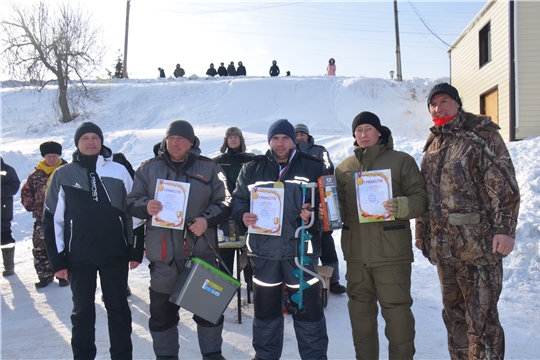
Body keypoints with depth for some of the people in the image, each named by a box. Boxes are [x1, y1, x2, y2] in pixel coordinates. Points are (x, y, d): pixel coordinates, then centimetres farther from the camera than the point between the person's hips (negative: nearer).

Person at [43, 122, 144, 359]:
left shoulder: (119, 171, 2)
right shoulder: (62, 175, 2)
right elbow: (52, 219, 3)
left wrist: (136, 250, 3)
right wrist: (57, 259, -1)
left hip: (115, 254, 0)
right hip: (78, 257, 0)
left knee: (118, 308, 11)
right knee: (82, 310, 12)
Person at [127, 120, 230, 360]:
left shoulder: (209, 168, 3)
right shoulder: (149, 168, 6)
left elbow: (224, 203, 2)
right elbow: (132, 202, 6)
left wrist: (207, 219, -16)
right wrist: (146, 206, -17)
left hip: (201, 252, 0)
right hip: (163, 255, 1)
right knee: (161, 312, 11)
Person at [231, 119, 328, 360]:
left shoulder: (313, 166, 2)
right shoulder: (252, 169, 7)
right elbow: (237, 201, 9)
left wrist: (313, 214, -18)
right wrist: (243, 216, -12)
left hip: (301, 248, -2)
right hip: (263, 249, 2)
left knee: (308, 307, 4)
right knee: (265, 308, 14)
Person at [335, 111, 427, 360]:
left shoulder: (401, 160, 1)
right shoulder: (344, 168, 12)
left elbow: (420, 197, -4)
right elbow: (338, 206, 14)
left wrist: (400, 207, -24)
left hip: (391, 251, -4)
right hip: (356, 251, 4)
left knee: (396, 309, 1)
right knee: (360, 309, 14)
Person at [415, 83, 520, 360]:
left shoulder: (482, 134, -5)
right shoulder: (433, 144, 16)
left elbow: (504, 185, -11)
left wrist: (504, 229, -18)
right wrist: (421, 230, 19)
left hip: (478, 242, -7)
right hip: (443, 244, 7)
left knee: (481, 316, -4)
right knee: (453, 312, 16)